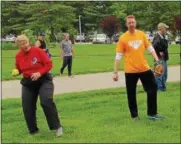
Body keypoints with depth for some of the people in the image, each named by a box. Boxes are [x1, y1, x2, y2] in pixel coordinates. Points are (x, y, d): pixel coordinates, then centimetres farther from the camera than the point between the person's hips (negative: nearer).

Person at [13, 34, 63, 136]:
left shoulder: (37, 51, -13)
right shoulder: (18, 56, -1)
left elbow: (49, 64, -12)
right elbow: (19, 69, 13)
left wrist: (39, 73, -24)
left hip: (43, 80, -5)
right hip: (28, 82, 5)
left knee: (46, 101, -23)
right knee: (27, 107, 3)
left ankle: (57, 126, -9)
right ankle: (33, 130, 22)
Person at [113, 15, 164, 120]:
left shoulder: (142, 34, 4)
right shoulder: (123, 38, -6)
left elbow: (149, 47, 10)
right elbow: (118, 56, -5)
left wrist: (157, 59, -6)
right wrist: (115, 72, -8)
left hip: (144, 68, 3)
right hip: (130, 70, -3)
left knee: (153, 88, 5)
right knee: (131, 94, 5)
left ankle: (152, 113, 17)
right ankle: (134, 115, 21)